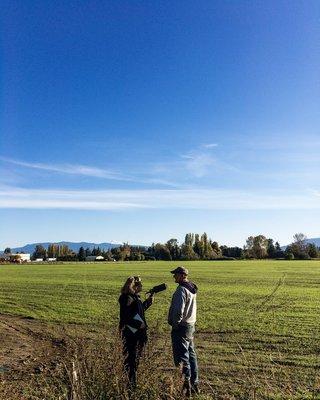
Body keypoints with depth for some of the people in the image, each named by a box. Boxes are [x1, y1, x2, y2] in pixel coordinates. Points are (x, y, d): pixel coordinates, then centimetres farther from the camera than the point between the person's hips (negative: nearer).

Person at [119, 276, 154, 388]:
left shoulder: (135, 297, 10)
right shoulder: (127, 299, -20)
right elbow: (125, 318, -23)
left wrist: (148, 301, 13)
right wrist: (138, 324, -21)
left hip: (138, 333, 10)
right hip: (130, 333, -10)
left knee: (136, 357, 18)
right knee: (130, 358, 0)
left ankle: (133, 382, 31)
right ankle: (131, 384, 10)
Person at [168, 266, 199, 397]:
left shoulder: (181, 290, -20)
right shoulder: (192, 289, 9)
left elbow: (178, 311, -27)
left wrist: (175, 324, -12)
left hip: (181, 327, -10)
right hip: (190, 326, 10)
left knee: (182, 357, -2)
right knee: (191, 355, 17)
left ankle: (187, 385, 2)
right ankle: (194, 384, 27)